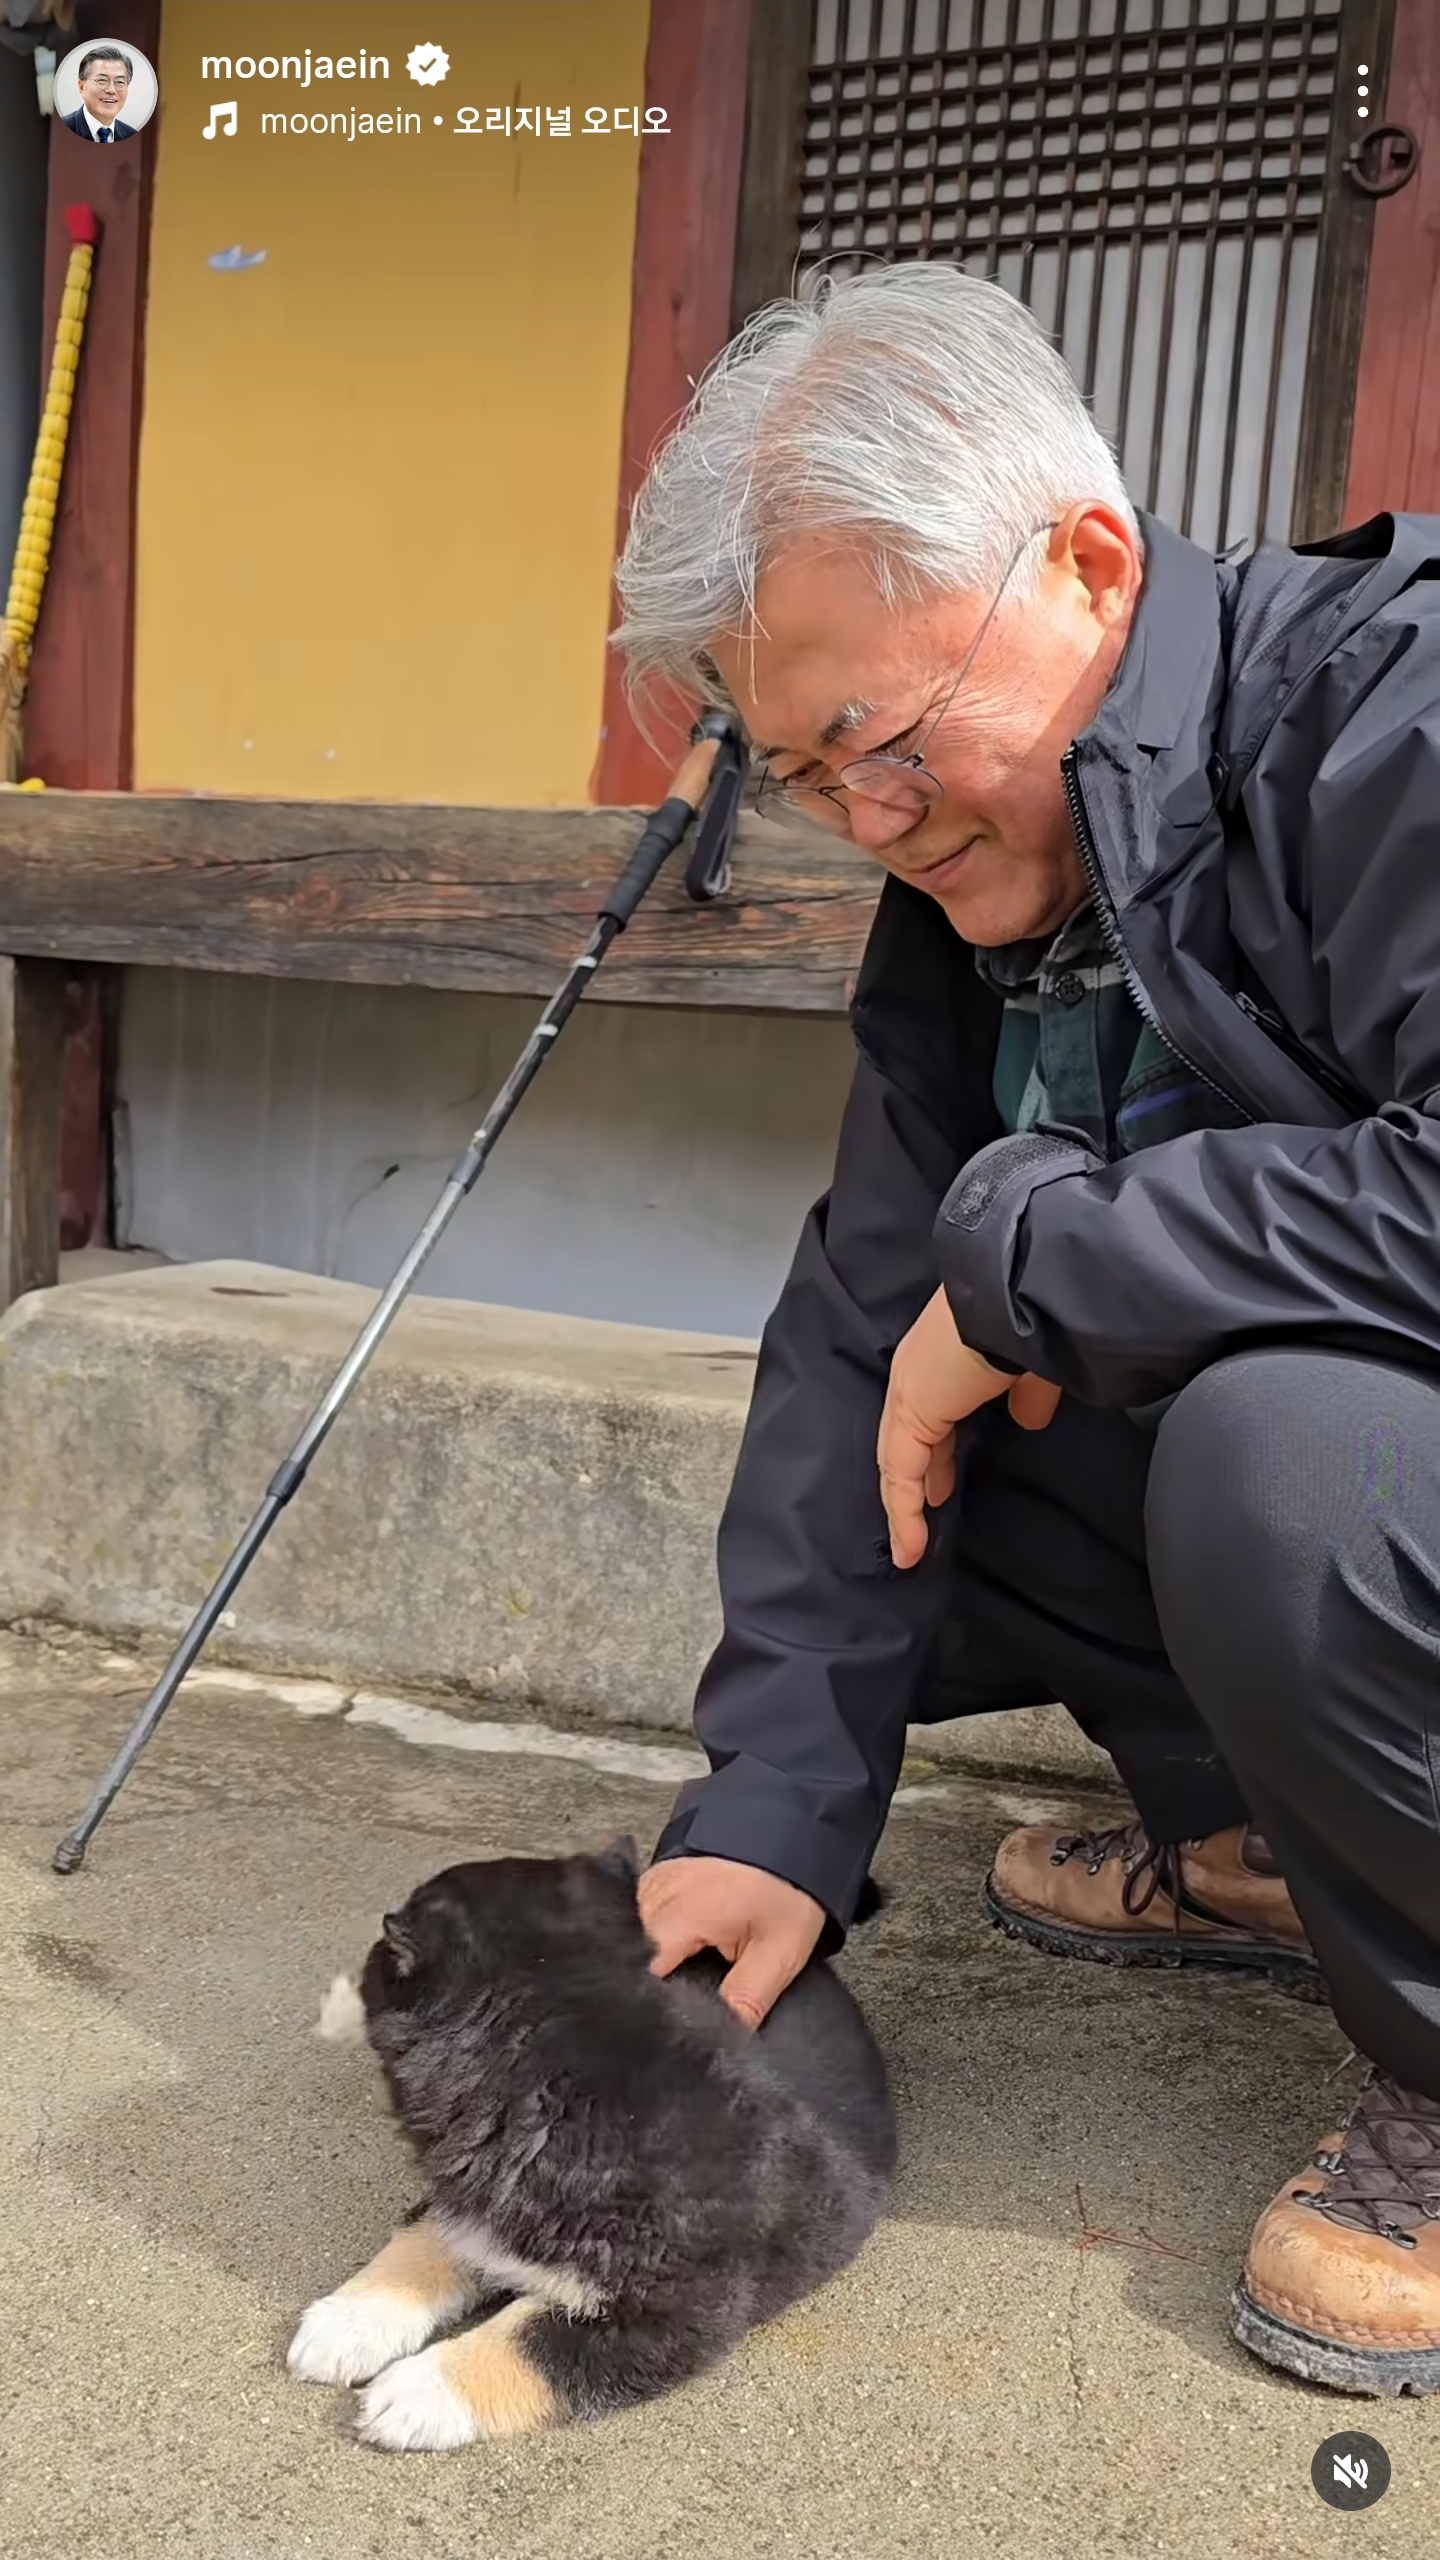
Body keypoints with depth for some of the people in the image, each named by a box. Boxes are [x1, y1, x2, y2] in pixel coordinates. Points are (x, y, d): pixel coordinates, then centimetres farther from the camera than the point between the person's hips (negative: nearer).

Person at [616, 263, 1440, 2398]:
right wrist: (779, 1807, -8)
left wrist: (1028, 1250, -26)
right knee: (854, 1460, 0)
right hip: (1232, 1419, 8)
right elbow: (871, 1322, -3)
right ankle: (1269, 1845, 14)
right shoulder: (962, 884, 1)